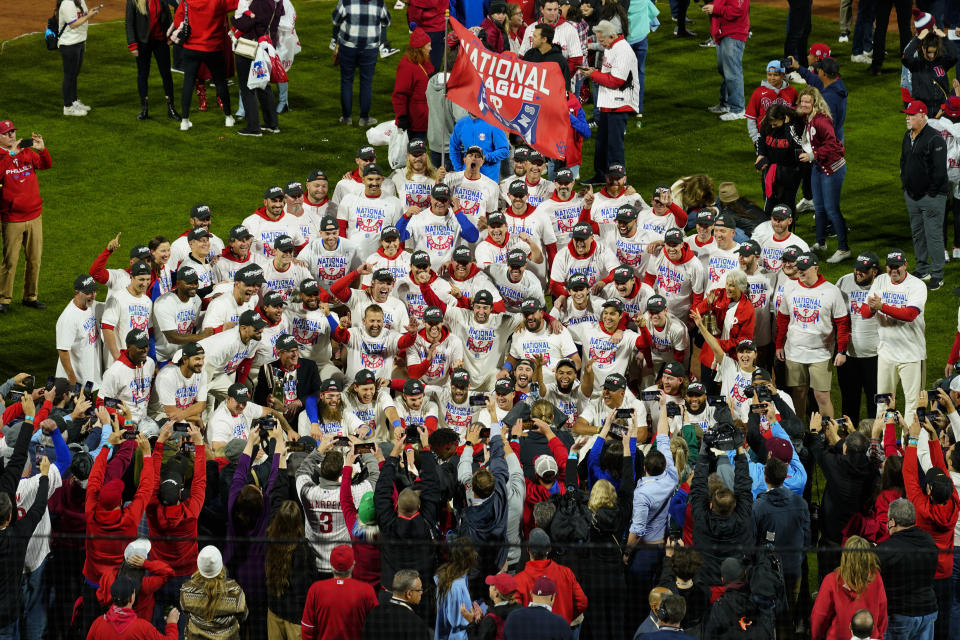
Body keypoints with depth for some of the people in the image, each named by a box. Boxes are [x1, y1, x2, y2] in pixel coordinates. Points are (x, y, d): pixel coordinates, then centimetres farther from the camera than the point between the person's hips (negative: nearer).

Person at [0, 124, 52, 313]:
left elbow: (46, 165, -3)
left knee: (34, 259, 9)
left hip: (34, 217, 4)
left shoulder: (27, 152, 8)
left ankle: (30, 296, 20)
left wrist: (42, 150, -22)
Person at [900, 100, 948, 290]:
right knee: (917, 232, 15)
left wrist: (932, 192, -15)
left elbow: (939, 169, -16)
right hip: (912, 196, 8)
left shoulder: (934, 138, -15)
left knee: (933, 235, -6)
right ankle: (922, 269, 26)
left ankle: (937, 275, -1)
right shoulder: (908, 137, 12)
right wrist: (905, 183, 17)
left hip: (932, 196, -8)